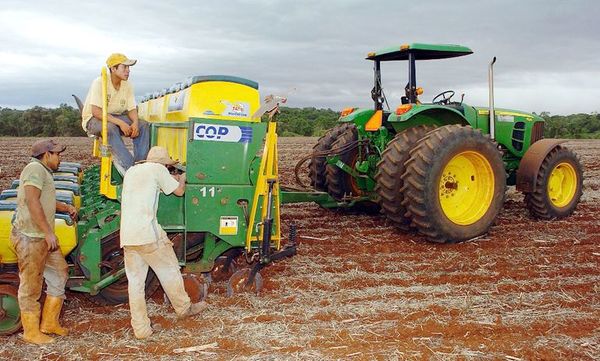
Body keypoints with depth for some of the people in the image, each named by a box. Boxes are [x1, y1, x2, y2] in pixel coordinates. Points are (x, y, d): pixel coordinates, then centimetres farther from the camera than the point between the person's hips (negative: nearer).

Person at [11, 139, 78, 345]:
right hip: (30, 237, -10)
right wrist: (49, 232, -24)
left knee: (59, 273, 13)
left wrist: (66, 208, 14)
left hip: (43, 237, 10)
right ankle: (31, 332, 12)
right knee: (31, 285, 0)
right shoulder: (35, 168, -14)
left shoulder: (44, 172, 18)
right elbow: (32, 202, -24)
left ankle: (49, 323, 24)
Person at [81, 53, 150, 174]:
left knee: (143, 125, -16)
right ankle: (129, 167, -38)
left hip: (116, 118, 6)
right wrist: (120, 123, -35)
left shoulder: (127, 85, -2)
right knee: (110, 127, -39)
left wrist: (135, 122, -24)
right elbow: (96, 111, -28)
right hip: (93, 119, -6)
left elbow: (132, 109, 0)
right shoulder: (99, 82, -20)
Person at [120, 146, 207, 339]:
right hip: (147, 232, -7)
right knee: (169, 271, 12)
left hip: (127, 235, 7)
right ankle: (184, 308, 28)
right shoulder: (157, 169, 0)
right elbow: (179, 191, 8)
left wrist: (170, 177, 40)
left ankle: (140, 328, 11)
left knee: (135, 281, 8)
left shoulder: (131, 171, 21)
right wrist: (182, 178, 29)